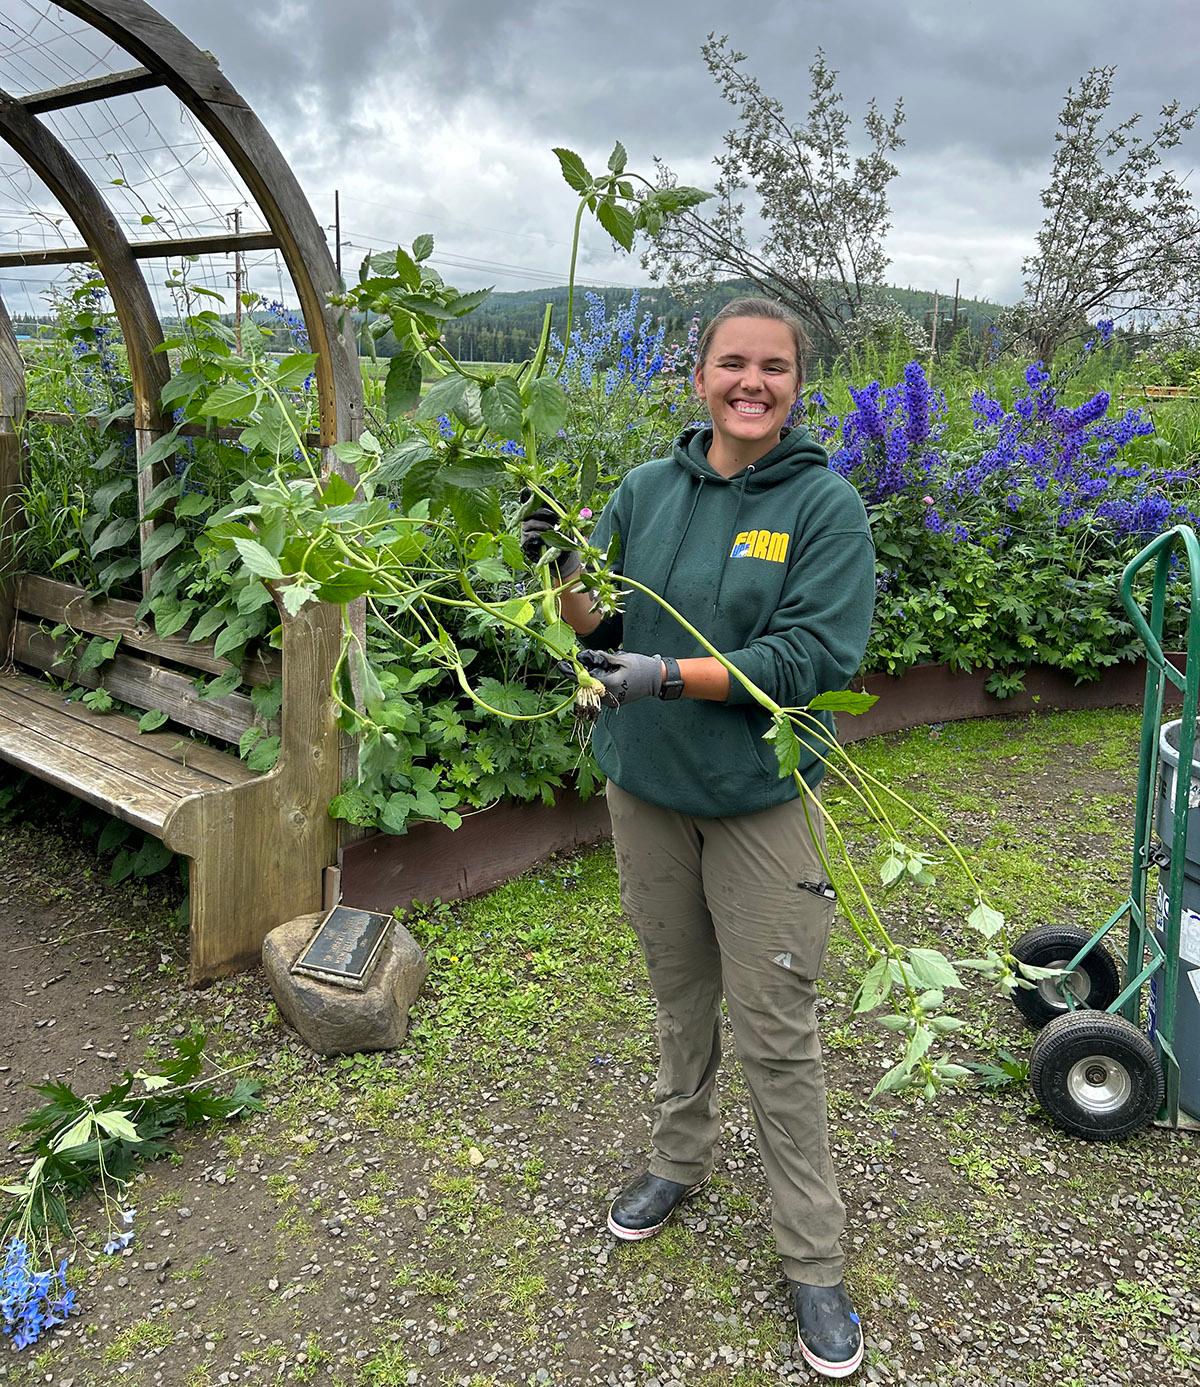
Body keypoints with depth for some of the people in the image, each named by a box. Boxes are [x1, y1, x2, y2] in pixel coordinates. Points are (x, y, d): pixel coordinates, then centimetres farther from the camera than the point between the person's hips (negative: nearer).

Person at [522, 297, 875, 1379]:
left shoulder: (826, 505, -10)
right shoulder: (646, 491, 3)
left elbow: (818, 656, -18)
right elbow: (605, 632, 5)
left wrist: (670, 676, -25)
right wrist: (568, 577, -16)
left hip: (760, 800, -4)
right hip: (646, 789, 4)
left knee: (777, 1033, 2)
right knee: (680, 993, 21)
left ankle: (814, 1263, 19)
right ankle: (681, 1158, 45)